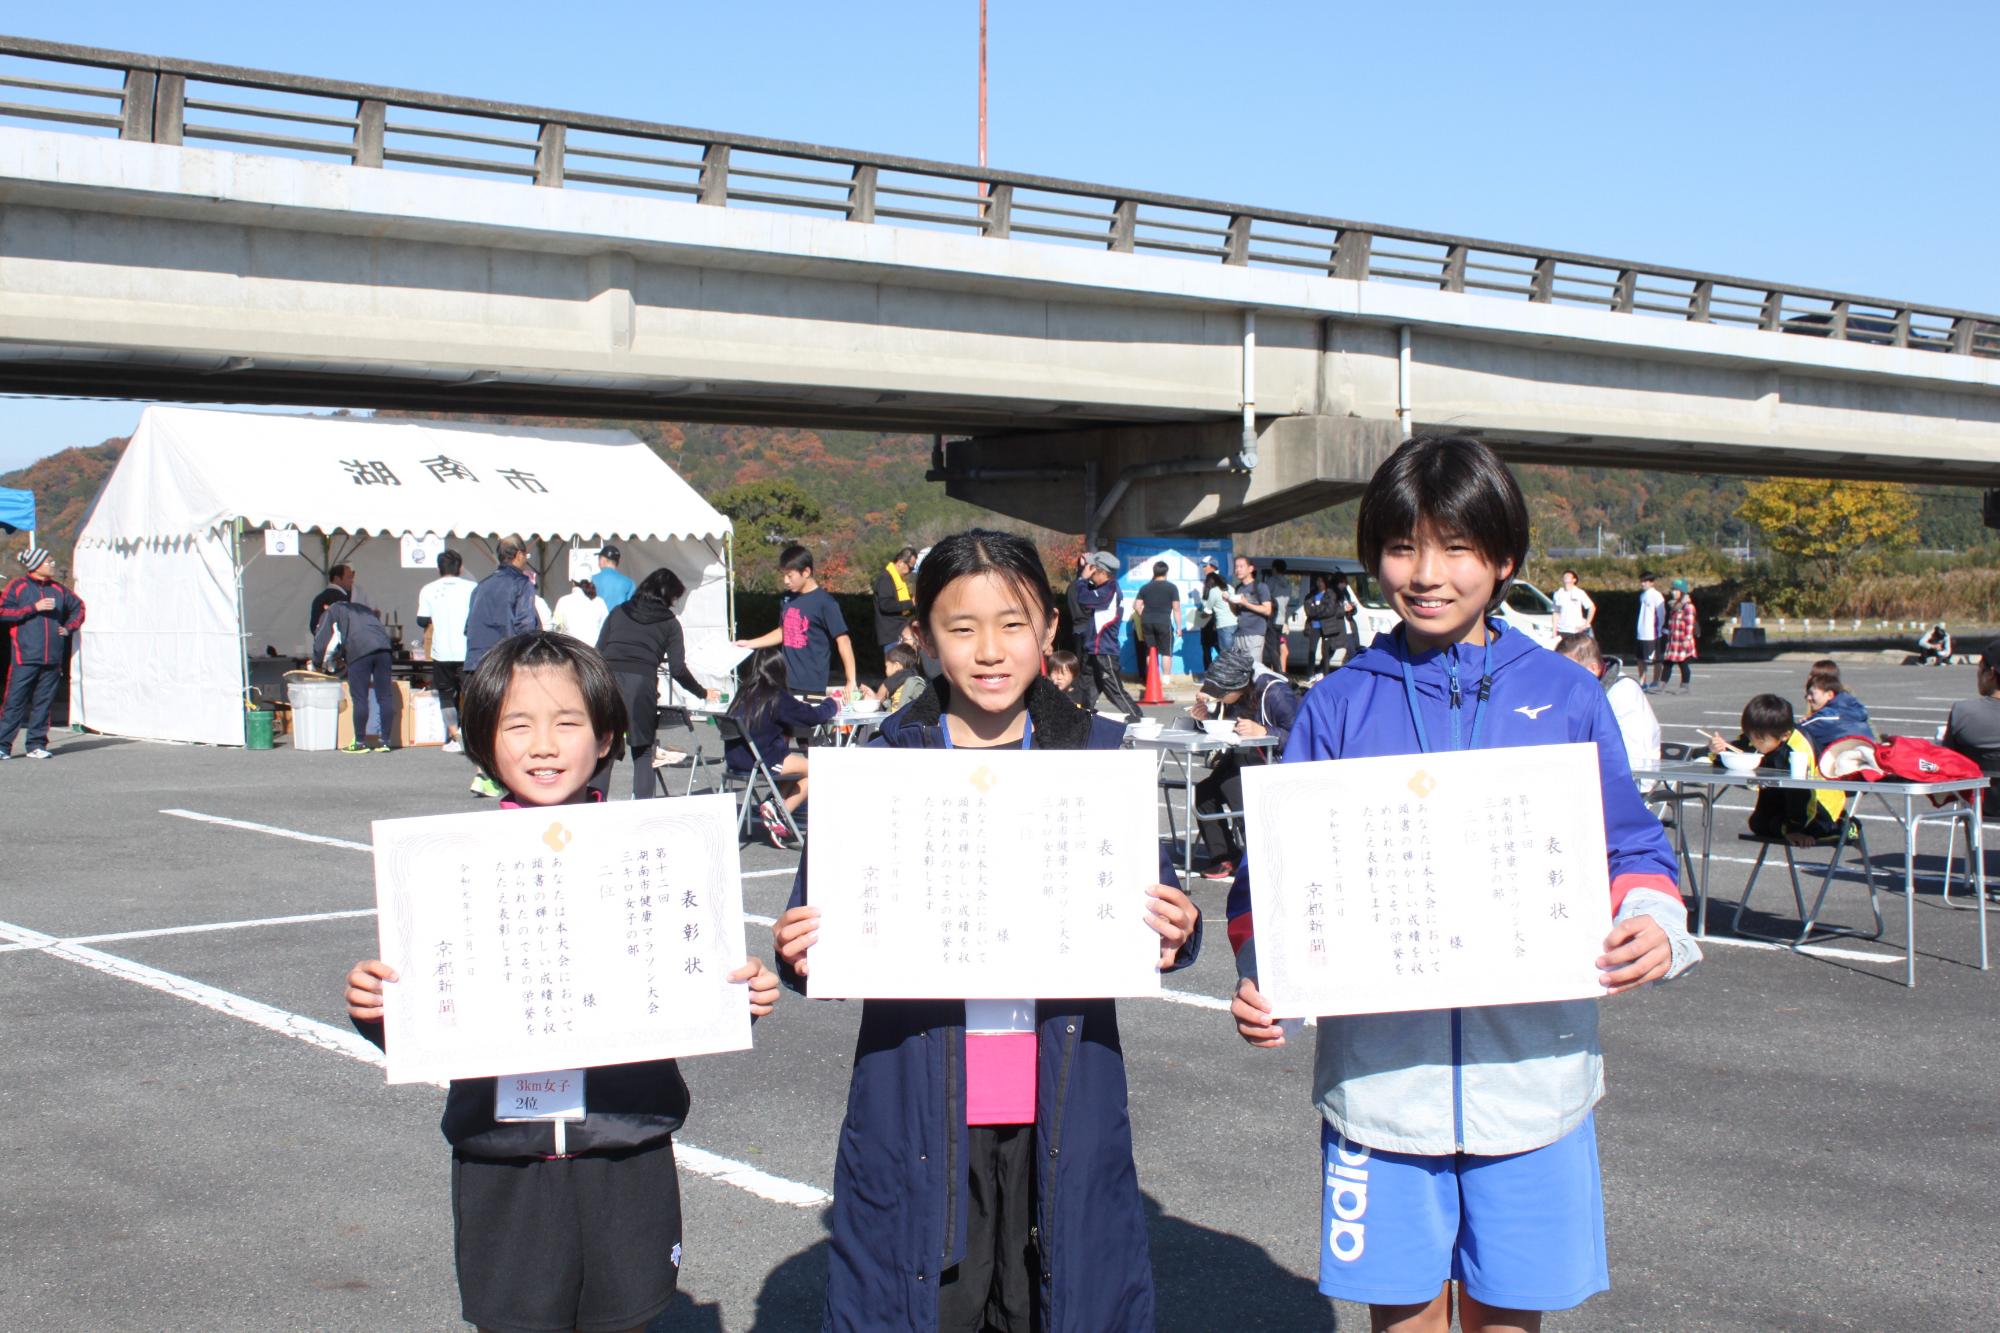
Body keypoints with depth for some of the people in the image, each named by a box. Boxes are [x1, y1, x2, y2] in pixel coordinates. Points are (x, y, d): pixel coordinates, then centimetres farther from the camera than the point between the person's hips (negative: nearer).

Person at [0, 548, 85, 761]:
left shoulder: (58, 589, 14)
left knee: (44, 703, 4)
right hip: (25, 657, -4)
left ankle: (36, 745, 10)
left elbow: (78, 606, 29)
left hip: (52, 659, 4)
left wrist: (69, 627, 15)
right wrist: (34, 608, -12)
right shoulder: (18, 587, 2)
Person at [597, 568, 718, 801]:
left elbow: (598, 653, 12)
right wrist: (703, 693, 18)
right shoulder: (669, 623, 11)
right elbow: (678, 669, 5)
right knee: (643, 752, 8)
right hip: (642, 684, -2)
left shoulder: (619, 613, 19)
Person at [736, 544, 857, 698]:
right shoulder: (788, 598, 9)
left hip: (812, 686, -6)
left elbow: (843, 640, -13)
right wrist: (749, 644, 21)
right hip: (786, 683, 6)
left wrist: (851, 682, -18)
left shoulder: (824, 602, -11)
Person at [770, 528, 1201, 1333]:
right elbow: (821, 925, 3)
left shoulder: (1099, 757, 4)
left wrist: (1174, 937, -13)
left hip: (1061, 1106, 1)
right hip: (921, 1112, -1)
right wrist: (799, 955, -18)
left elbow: (1154, 905, 8)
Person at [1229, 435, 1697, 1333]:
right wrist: (1258, 976, -14)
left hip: (1527, 1066, 0)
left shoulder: (1564, 697, 4)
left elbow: (1630, 847, 7)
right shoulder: (1339, 705, 3)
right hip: (1381, 1068, 0)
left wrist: (1652, 922, -14)